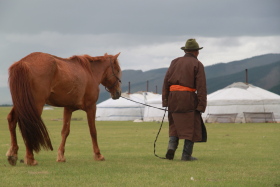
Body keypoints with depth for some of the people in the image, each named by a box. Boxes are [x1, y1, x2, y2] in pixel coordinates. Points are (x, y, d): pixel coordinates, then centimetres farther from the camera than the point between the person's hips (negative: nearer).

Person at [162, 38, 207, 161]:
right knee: (191, 127, 4)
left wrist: (165, 100, 9)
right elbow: (201, 87, -8)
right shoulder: (197, 65, 0)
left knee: (175, 125, 18)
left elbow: (166, 81, 7)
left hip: (173, 98, 4)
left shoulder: (175, 62, 12)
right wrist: (201, 106, -8)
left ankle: (172, 145, -4)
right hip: (188, 98, -4)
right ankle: (186, 155, 1)